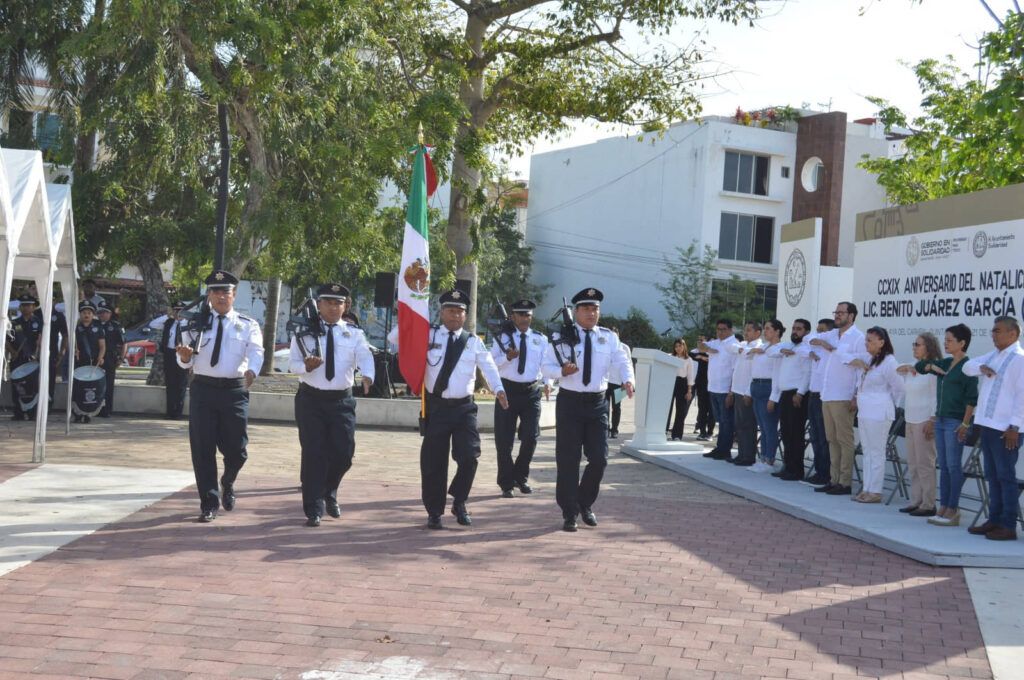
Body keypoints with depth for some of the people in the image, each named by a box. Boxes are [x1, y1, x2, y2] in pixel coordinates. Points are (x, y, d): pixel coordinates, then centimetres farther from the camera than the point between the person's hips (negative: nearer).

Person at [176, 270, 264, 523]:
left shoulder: (247, 326, 5)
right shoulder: (196, 324, 8)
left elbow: (256, 352, -13)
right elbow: (186, 363, 6)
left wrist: (252, 370, -35)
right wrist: (184, 357, -19)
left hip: (235, 390, 0)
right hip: (203, 389, 1)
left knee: (237, 449, 2)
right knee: (202, 449, 0)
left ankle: (228, 483, 35)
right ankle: (209, 503, 11)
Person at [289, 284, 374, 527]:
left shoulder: (354, 333, 4)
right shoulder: (304, 332, 2)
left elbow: (365, 357, -13)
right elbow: (292, 363, -2)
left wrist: (367, 375, -34)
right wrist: (306, 366, -25)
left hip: (342, 400, 2)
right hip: (311, 399, -1)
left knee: (343, 453, 2)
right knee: (313, 454, -2)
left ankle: (329, 493, 32)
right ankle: (314, 509, 7)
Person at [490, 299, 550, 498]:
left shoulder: (541, 339, 8)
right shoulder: (502, 337, 2)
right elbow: (492, 362, -2)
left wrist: (547, 382, -11)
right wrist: (507, 357, -20)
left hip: (532, 391, 1)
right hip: (508, 390, -1)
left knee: (530, 438, -1)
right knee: (504, 440, 2)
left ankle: (521, 477, 22)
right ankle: (506, 483, 14)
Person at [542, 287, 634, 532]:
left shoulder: (609, 338, 7)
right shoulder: (562, 337, -1)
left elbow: (622, 362, -4)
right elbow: (546, 366, -1)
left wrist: (627, 380, -25)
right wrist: (562, 371, -22)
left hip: (597, 403, 3)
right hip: (569, 402, -2)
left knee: (599, 459, 3)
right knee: (568, 459, 1)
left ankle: (585, 503, 26)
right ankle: (569, 512, 12)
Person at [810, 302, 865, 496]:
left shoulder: (858, 338, -8)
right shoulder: (832, 334, 15)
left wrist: (857, 397, -16)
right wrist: (820, 342, 5)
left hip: (843, 398, -8)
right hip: (827, 396, 8)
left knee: (844, 440, -5)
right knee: (832, 440, 11)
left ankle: (845, 483, -2)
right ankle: (834, 480, 16)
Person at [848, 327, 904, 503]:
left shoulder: (889, 362, -12)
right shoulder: (869, 360, 13)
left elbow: (899, 387, -8)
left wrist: (889, 404, 4)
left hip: (878, 414, -9)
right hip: (864, 412, 9)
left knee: (876, 452, -4)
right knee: (867, 452, 12)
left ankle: (875, 492, 0)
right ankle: (867, 489, 17)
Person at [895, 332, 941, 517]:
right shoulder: (912, 368, 13)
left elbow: (937, 397, -14)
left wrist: (932, 421, -18)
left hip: (925, 421, -9)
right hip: (910, 420, 9)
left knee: (924, 463, -7)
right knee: (913, 464, 11)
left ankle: (928, 505, -3)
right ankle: (916, 501, 16)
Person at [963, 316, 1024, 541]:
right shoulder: (993, 356, 16)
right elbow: (967, 367, 19)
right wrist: (981, 367, -4)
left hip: (1005, 429, -9)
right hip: (987, 425, 9)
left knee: (1006, 477, -5)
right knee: (992, 476, 14)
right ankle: (994, 520, 22)